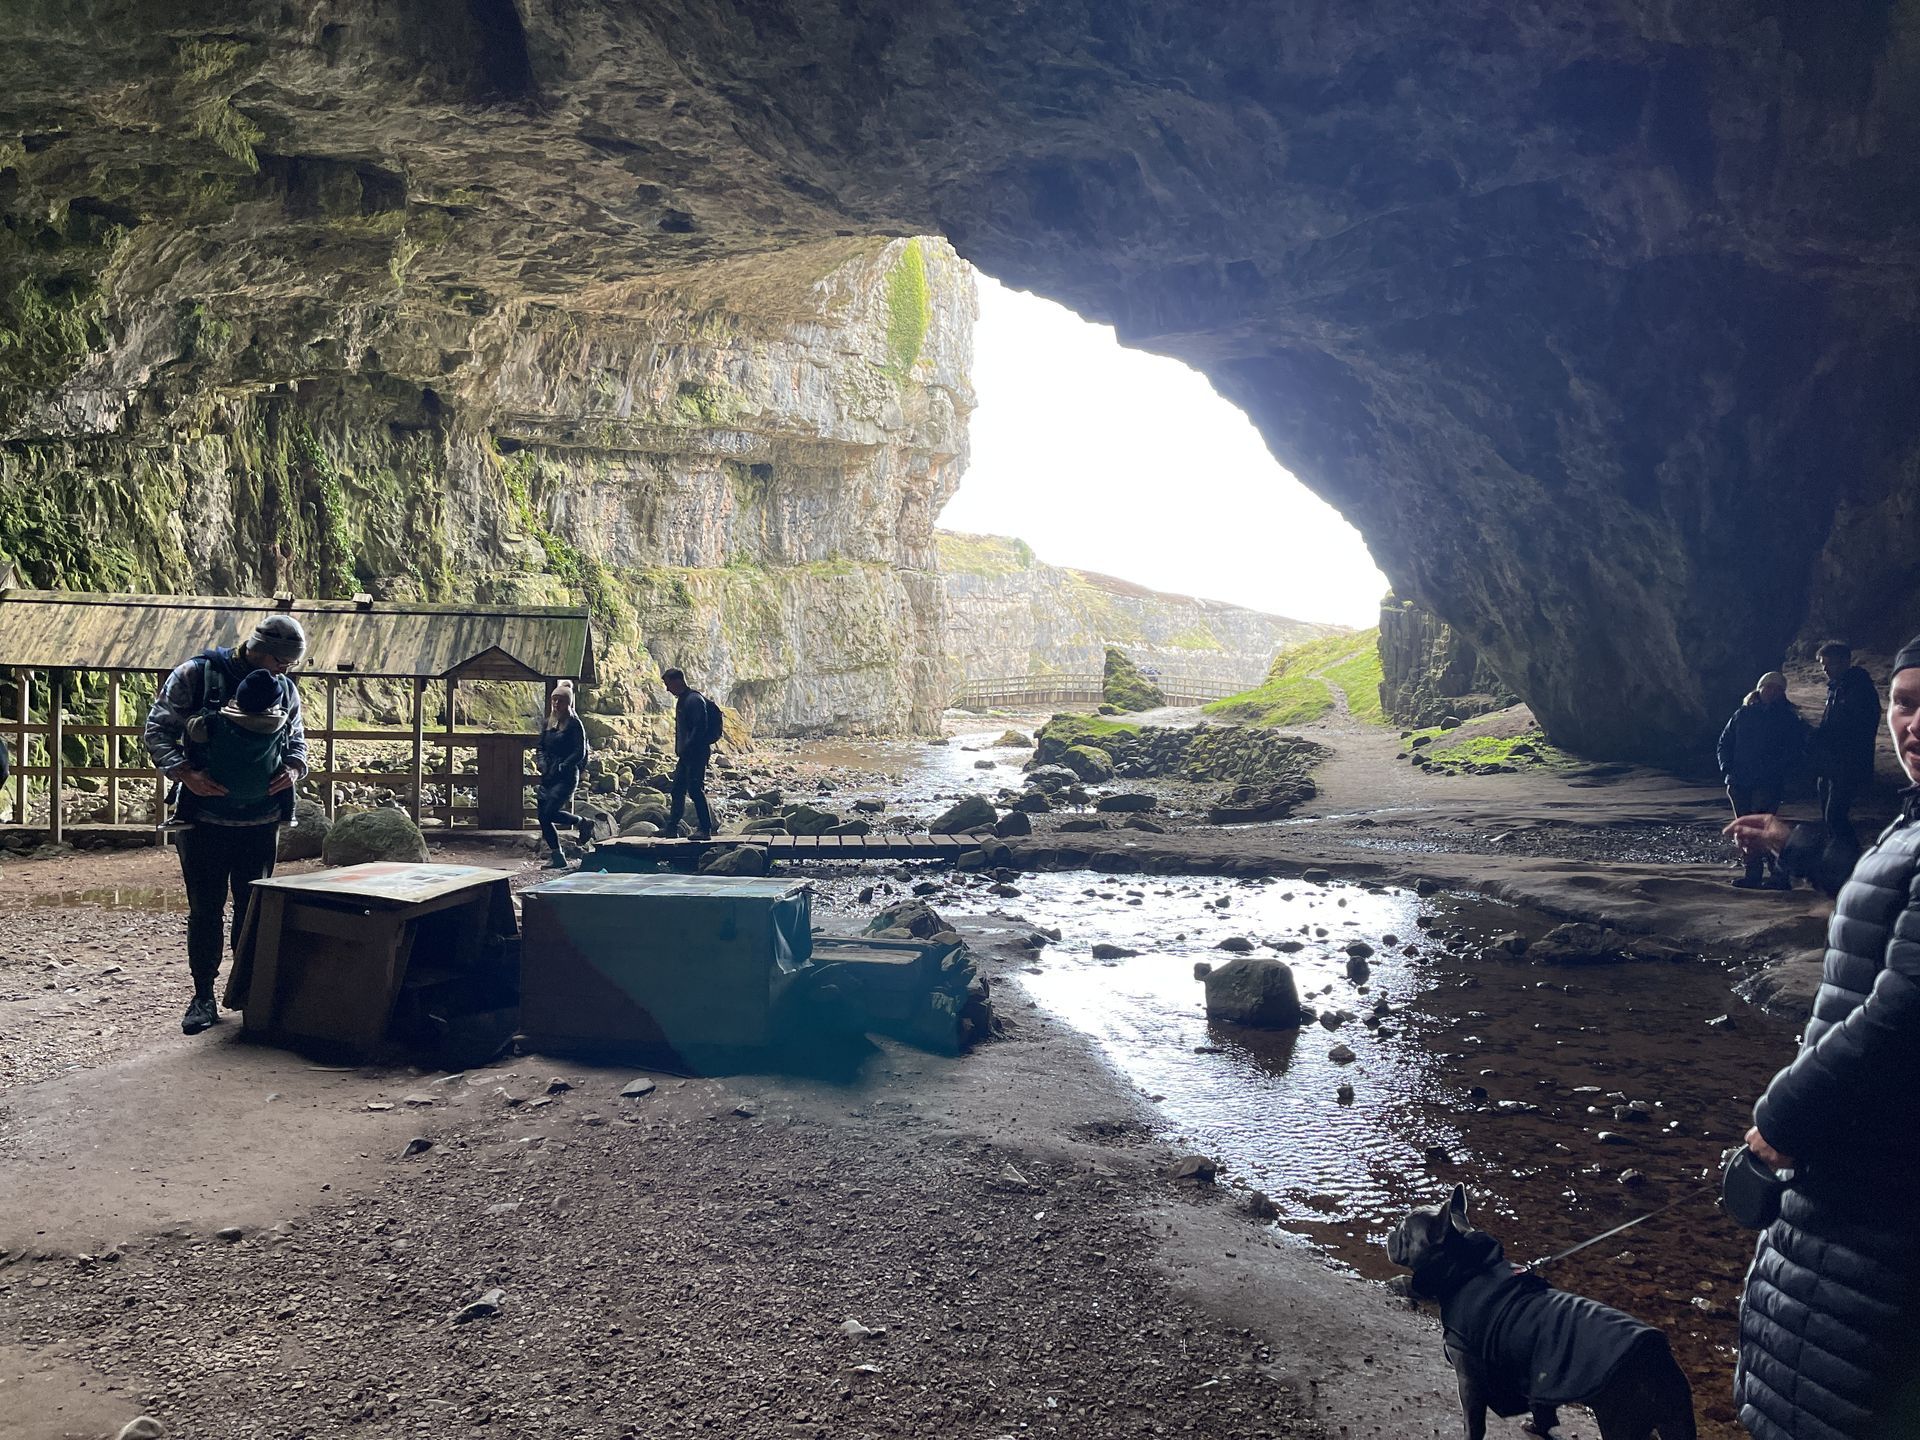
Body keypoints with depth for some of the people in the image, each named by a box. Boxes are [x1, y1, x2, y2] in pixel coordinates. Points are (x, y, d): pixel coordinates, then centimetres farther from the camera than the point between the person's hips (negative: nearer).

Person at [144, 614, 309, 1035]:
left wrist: (294, 767, -4)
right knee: (205, 909, 3)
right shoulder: (195, 676, -7)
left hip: (262, 822, 3)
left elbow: (296, 739, 18)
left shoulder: (287, 689, 5)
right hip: (205, 819, -3)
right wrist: (183, 772, -19)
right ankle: (203, 996, 14)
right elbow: (157, 728, -4)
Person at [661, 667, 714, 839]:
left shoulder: (695, 699, -15)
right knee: (678, 789, 13)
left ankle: (705, 829, -5)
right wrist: (679, 750, 16)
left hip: (697, 753, -10)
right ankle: (671, 827, 21)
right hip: (686, 754, 10)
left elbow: (700, 728, -22)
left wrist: (687, 749, -22)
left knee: (695, 789, -10)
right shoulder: (682, 700, 17)